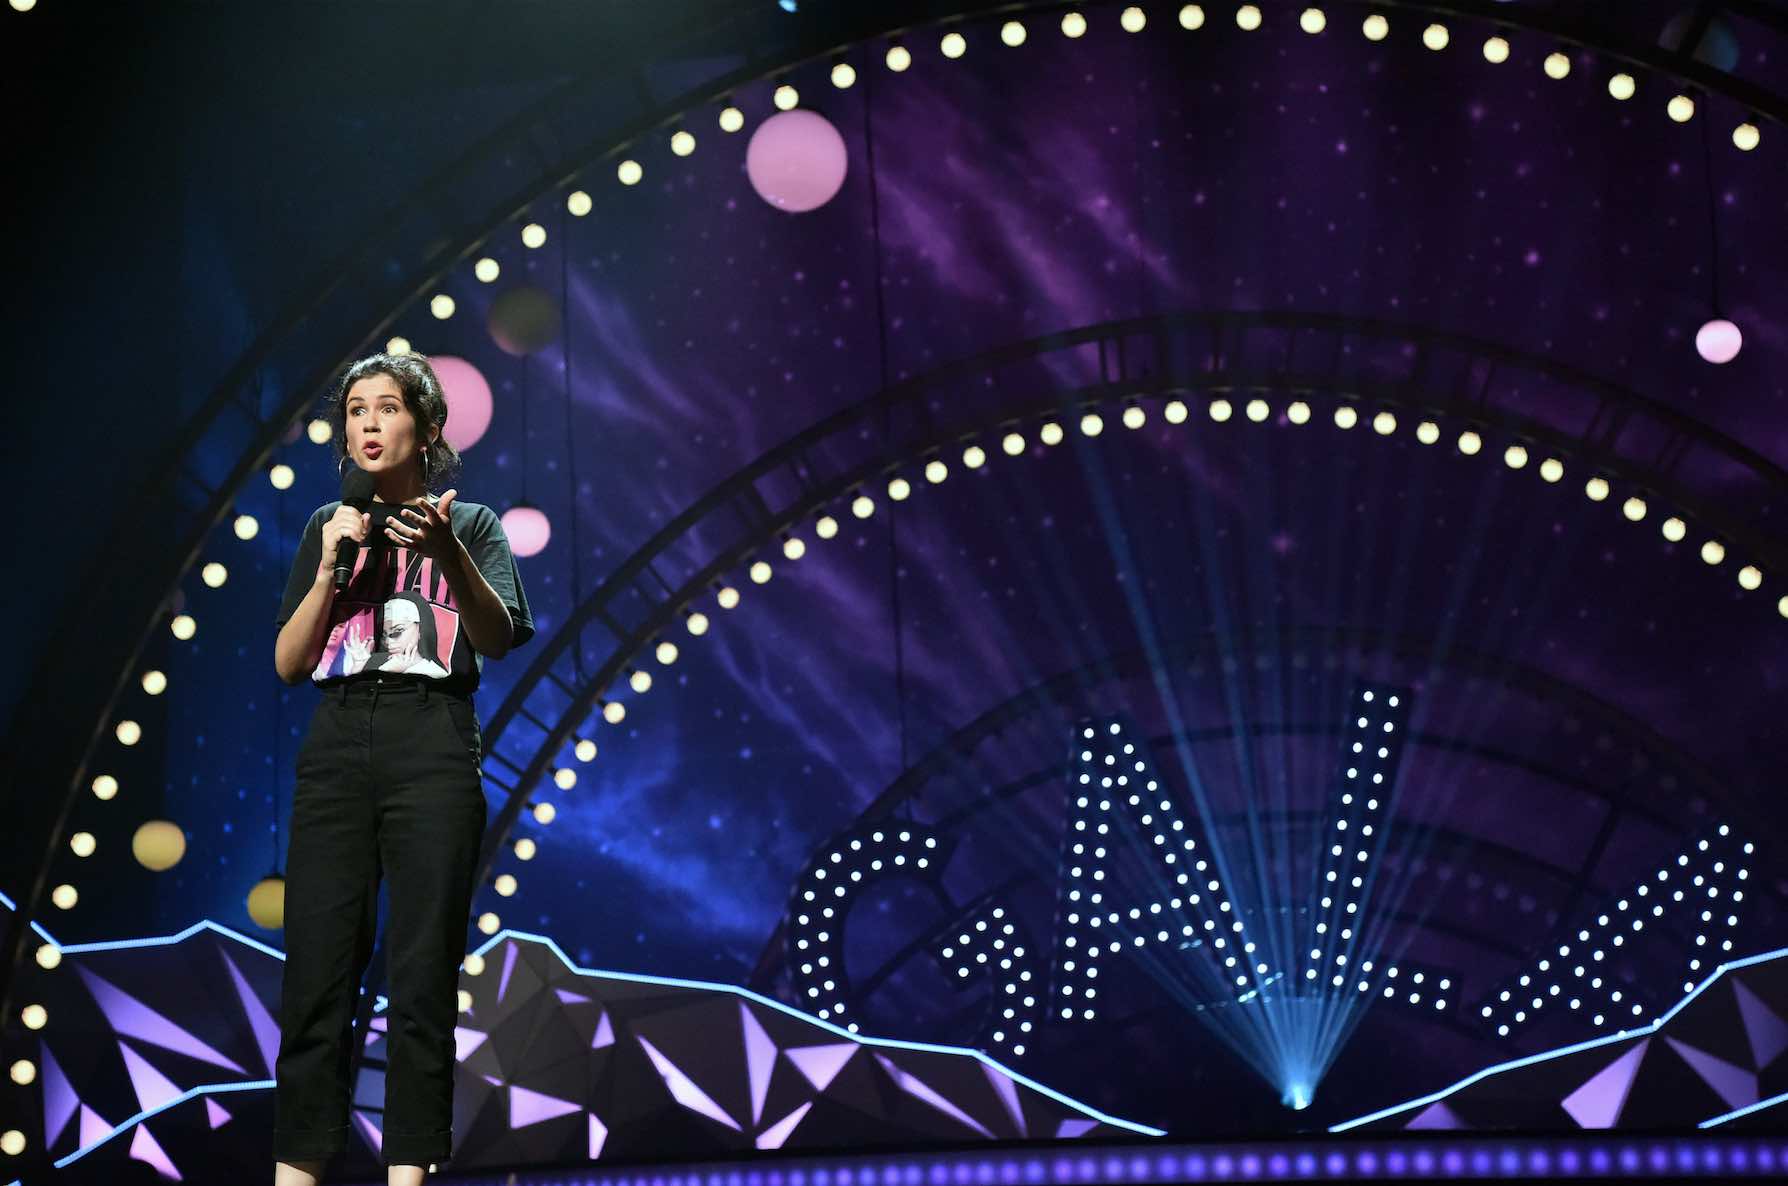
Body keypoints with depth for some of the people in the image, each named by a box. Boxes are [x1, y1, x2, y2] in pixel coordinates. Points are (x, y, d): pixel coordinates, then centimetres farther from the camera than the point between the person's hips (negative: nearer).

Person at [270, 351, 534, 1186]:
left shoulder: (468, 522, 12)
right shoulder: (329, 525, 18)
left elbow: (498, 639, -4)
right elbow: (288, 663, 11)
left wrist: (447, 550, -20)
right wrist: (332, 568, -2)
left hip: (433, 750, -2)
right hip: (336, 751, 2)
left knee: (422, 977, -7)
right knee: (317, 975, -6)